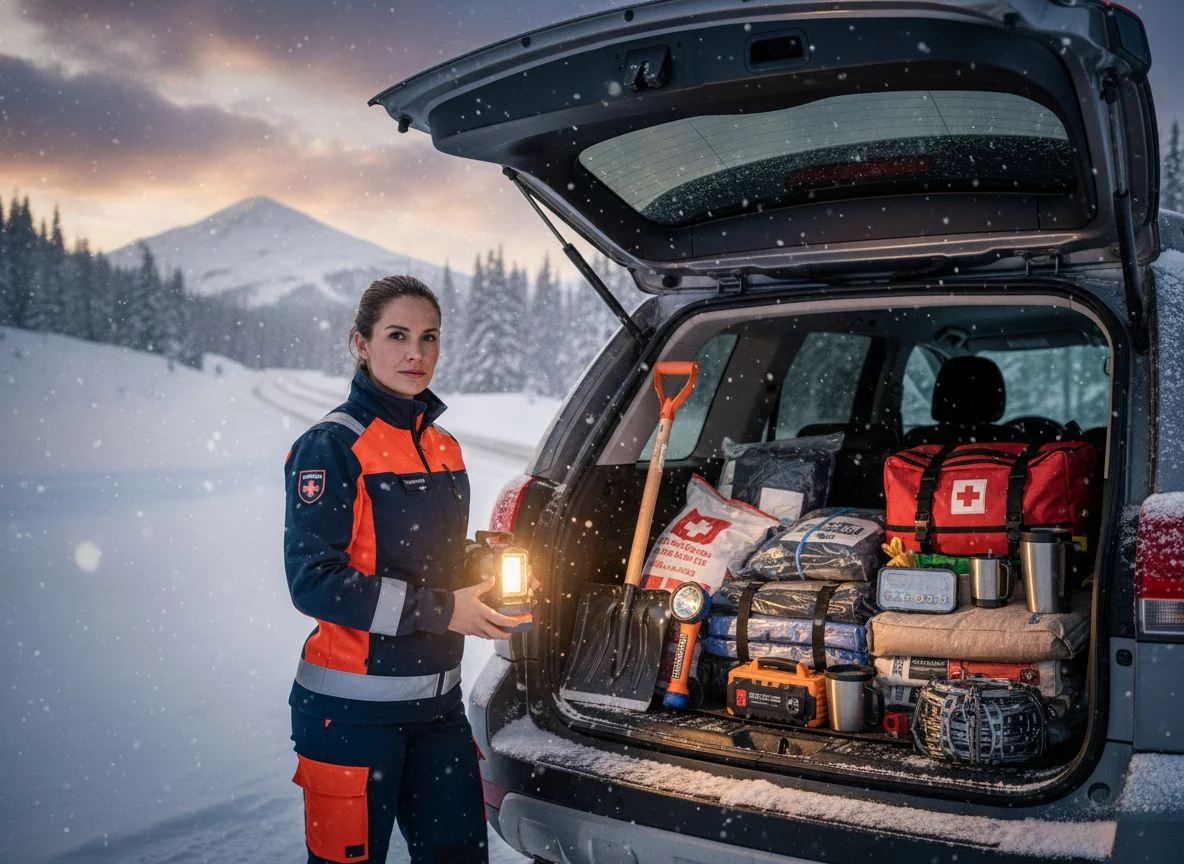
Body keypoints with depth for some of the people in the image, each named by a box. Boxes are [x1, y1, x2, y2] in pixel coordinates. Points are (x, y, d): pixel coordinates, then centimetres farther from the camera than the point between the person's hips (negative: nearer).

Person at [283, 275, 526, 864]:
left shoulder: (445, 447, 10)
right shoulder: (331, 447, -11)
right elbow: (313, 581, -19)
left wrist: (486, 582, 3)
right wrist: (440, 610, -19)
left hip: (438, 700, 7)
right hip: (353, 706, -7)